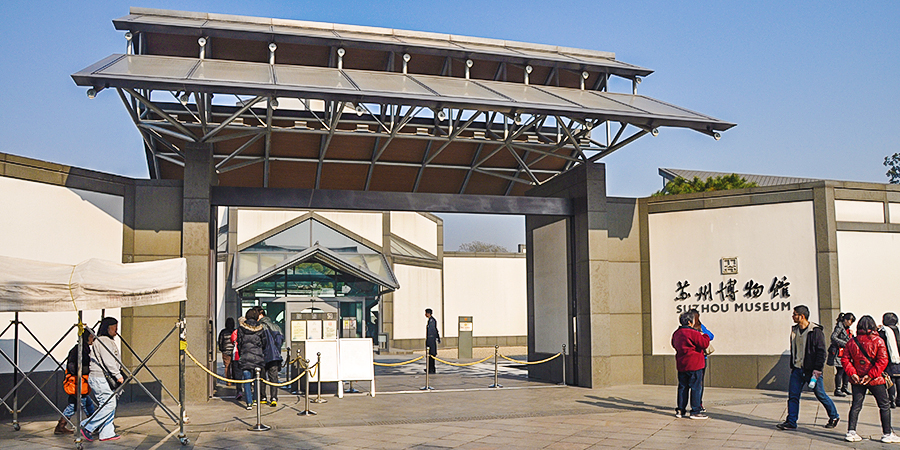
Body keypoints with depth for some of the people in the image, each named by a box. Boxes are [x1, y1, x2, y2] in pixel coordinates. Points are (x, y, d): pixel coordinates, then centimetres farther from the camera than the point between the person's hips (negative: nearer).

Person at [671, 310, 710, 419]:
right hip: (694, 364, -7)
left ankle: (680, 410, 15)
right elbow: (704, 344, -14)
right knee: (696, 387, -1)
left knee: (683, 387, 13)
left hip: (681, 365, 7)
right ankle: (695, 411, 0)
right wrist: (705, 336, 3)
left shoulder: (676, 333, 11)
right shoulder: (693, 333, -14)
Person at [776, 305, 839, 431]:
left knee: (820, 395, 6)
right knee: (793, 395, 1)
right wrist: (792, 366, 15)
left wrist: (817, 369, -18)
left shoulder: (815, 331, -11)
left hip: (811, 370, -6)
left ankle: (834, 416, 28)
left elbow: (821, 352, -13)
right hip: (797, 369, 6)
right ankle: (791, 422, 4)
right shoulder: (794, 330, 10)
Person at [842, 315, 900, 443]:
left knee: (856, 405, 9)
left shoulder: (852, 342, 2)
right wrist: (871, 375, -16)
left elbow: (845, 359, -2)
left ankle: (851, 431, 5)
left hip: (857, 380, 4)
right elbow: (883, 360, -16)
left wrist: (852, 373, -5)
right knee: (884, 405, 10)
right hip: (876, 380, -3)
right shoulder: (878, 341, -8)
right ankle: (887, 433, 14)